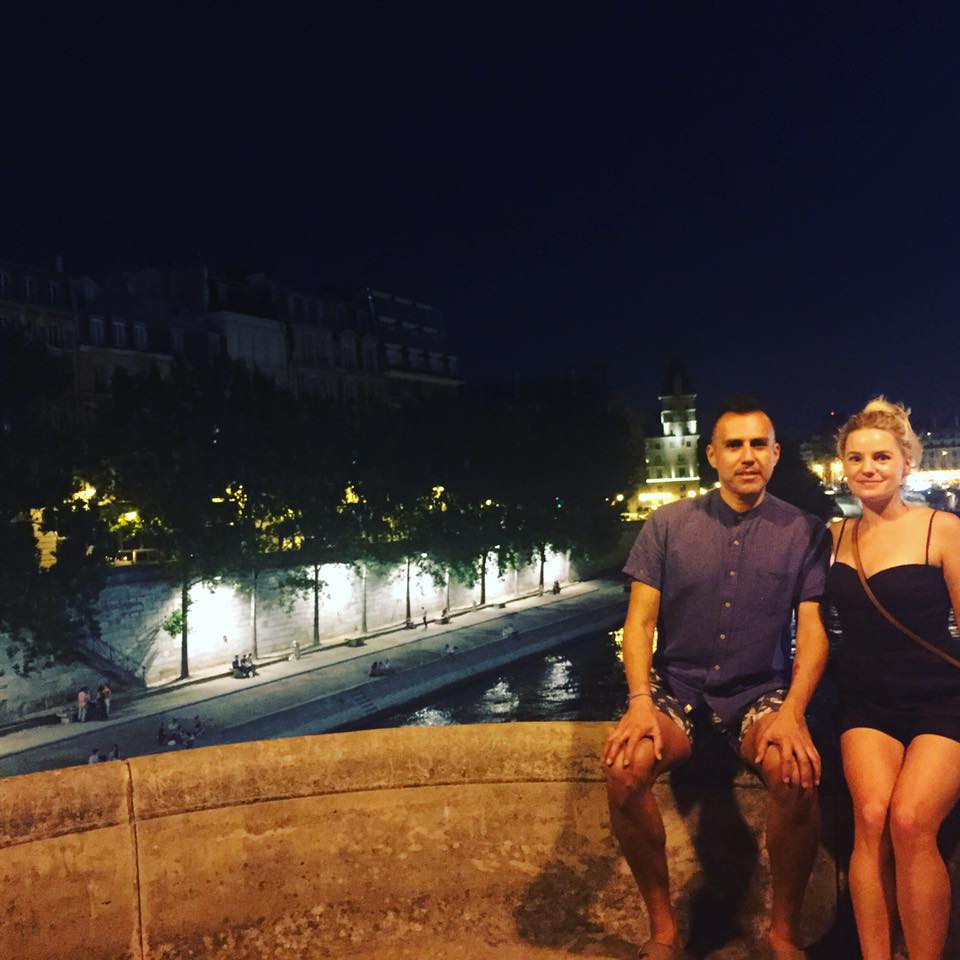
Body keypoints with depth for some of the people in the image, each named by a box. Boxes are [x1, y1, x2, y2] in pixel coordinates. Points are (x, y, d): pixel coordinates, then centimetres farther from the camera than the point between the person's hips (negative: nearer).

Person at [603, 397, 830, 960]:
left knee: (798, 773, -31)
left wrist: (792, 712, -19)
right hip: (677, 685, 1)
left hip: (761, 690, 0)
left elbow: (813, 630, -2)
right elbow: (640, 619, -2)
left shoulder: (804, 532, 2)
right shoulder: (669, 524, 2)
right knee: (625, 767, -28)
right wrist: (641, 702, -17)